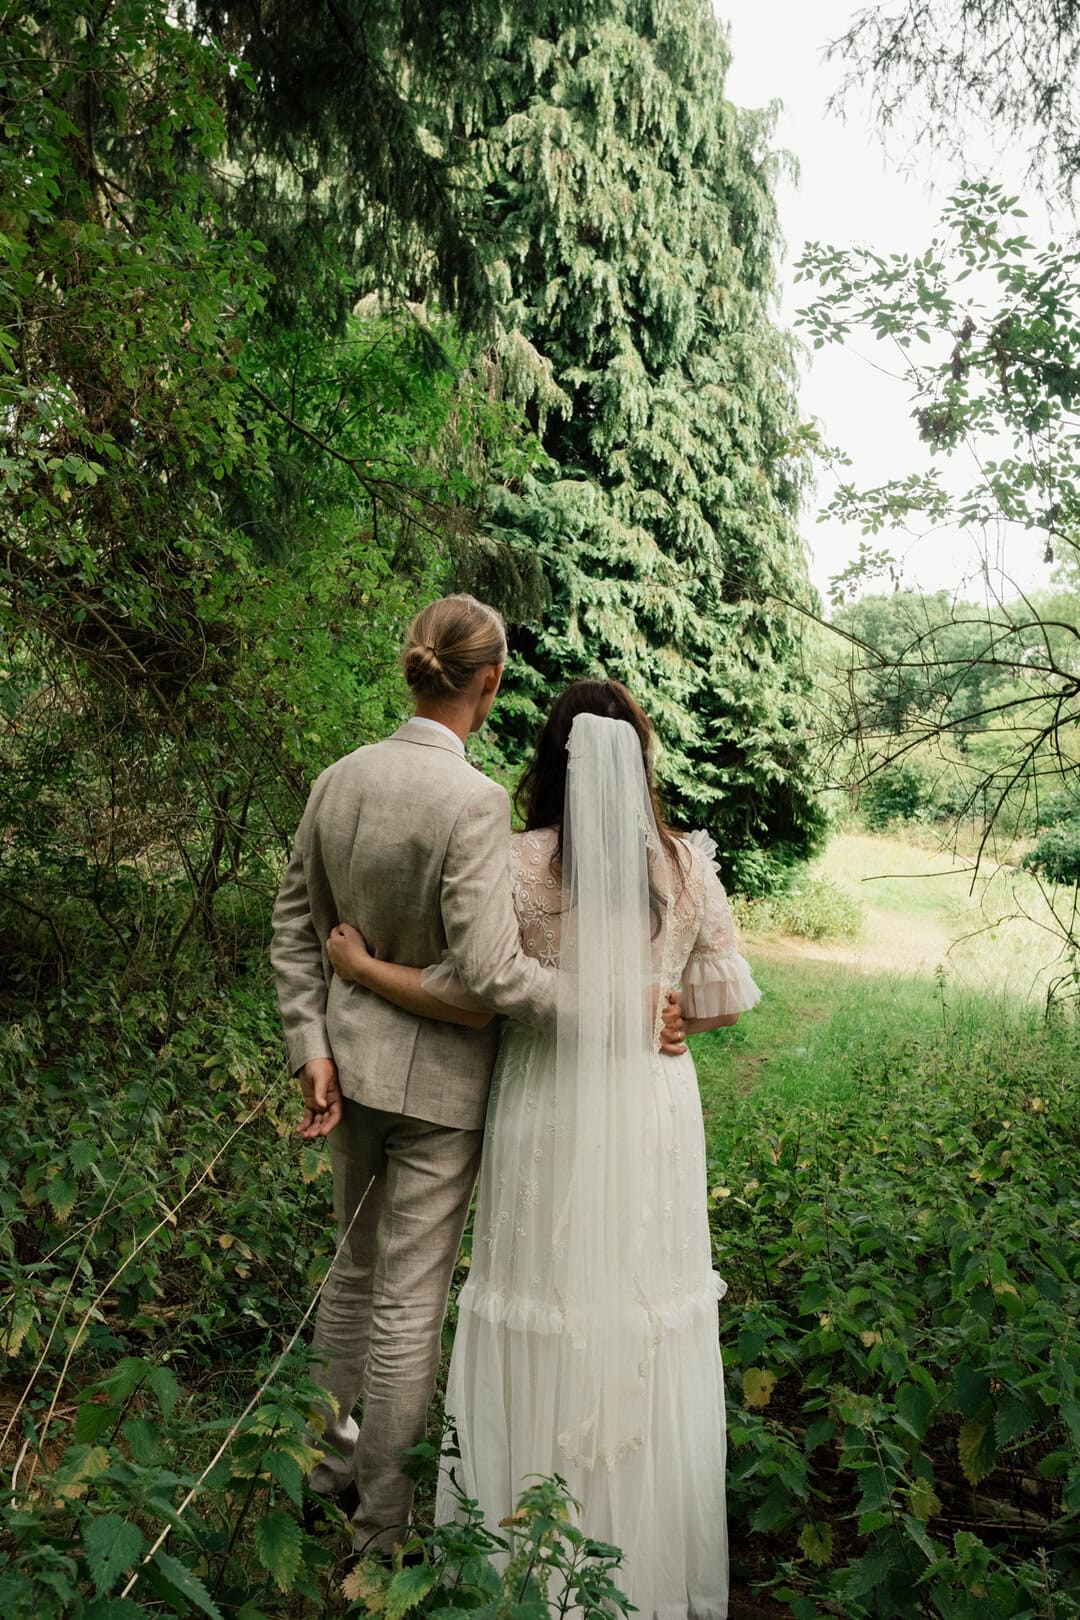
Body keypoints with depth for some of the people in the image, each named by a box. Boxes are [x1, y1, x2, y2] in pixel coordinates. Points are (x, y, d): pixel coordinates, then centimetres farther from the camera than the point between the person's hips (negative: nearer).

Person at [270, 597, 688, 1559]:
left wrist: (311, 1046, 8)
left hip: (350, 1061, 7)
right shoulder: (474, 801, -23)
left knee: (356, 1270, 26)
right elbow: (495, 974, -26)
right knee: (409, 1305, 10)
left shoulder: (339, 779, -1)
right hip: (437, 1077, -7)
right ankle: (382, 1525, 29)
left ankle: (330, 1461, 45)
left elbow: (294, 927, 4)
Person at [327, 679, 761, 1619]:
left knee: (546, 1313, 13)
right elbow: (724, 1002, 0)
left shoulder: (518, 864, -13)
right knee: (647, 1310, 16)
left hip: (548, 1111, -2)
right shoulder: (688, 865, -5)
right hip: (652, 1113, 2)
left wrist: (361, 967, 4)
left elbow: (467, 995, -9)